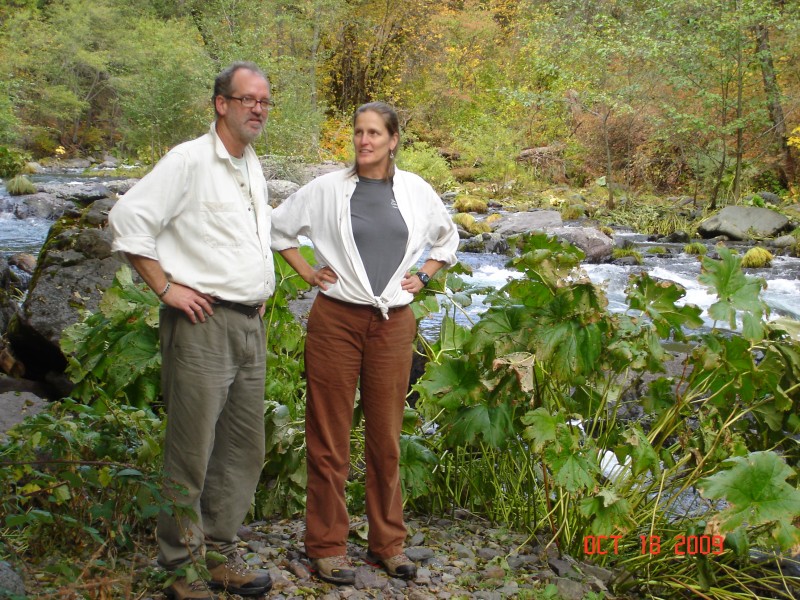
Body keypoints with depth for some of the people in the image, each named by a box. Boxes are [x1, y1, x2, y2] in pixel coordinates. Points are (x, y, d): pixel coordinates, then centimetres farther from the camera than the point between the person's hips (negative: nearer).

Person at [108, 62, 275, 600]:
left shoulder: (255, 168, 17)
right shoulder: (189, 160, -8)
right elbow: (128, 219, -13)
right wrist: (166, 287, -14)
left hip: (250, 325, 8)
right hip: (203, 323, -8)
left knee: (244, 449, 11)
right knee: (192, 451, -3)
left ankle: (222, 555, 24)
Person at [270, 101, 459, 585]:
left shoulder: (417, 191, 6)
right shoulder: (327, 189, -1)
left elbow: (448, 238, 23)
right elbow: (279, 226, 12)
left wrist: (423, 276, 10)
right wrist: (306, 270, 4)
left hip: (393, 323, 2)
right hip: (336, 320, -2)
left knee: (386, 437, 8)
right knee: (330, 436, 3)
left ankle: (388, 542, 21)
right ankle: (328, 545, 13)